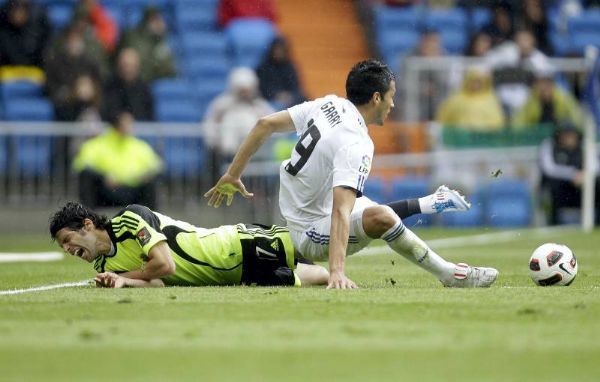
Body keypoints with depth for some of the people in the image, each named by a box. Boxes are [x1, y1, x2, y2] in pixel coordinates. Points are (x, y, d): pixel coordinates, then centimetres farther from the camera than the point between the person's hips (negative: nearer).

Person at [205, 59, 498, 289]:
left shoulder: (327, 105, -4)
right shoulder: (356, 145, -26)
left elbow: (265, 125, 1)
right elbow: (340, 212, -37)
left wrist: (232, 175, 11)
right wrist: (337, 272, -45)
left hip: (288, 208, 10)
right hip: (309, 236, -10)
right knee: (381, 218, -27)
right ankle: (449, 275, -18)